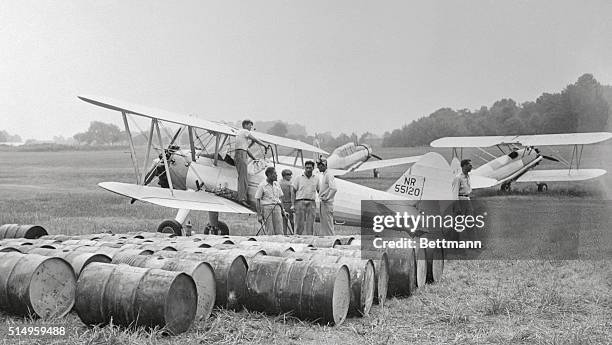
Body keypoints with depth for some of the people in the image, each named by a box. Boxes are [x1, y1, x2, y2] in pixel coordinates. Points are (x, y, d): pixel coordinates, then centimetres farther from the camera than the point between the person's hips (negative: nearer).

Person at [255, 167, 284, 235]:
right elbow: (258, 200, -3)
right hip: (266, 208, -4)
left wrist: (282, 209, 13)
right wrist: (259, 215, -8)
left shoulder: (276, 184, 13)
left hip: (277, 208, 4)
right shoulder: (262, 185, -3)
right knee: (270, 233, -4)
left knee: (279, 232, -4)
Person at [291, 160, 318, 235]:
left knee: (310, 224, -1)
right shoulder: (298, 178, 7)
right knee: (299, 224, -4)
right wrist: (293, 204, -3)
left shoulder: (316, 179, 14)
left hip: (311, 204, 2)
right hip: (300, 202, -2)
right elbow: (293, 191, 5)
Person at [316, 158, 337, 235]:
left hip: (327, 203, -9)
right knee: (323, 222, 13)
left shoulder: (329, 175, -14)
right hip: (322, 203, 9)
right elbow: (318, 188, 29)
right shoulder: (321, 175, 14)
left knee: (328, 222, -5)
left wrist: (326, 198, -20)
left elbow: (334, 189, -24)